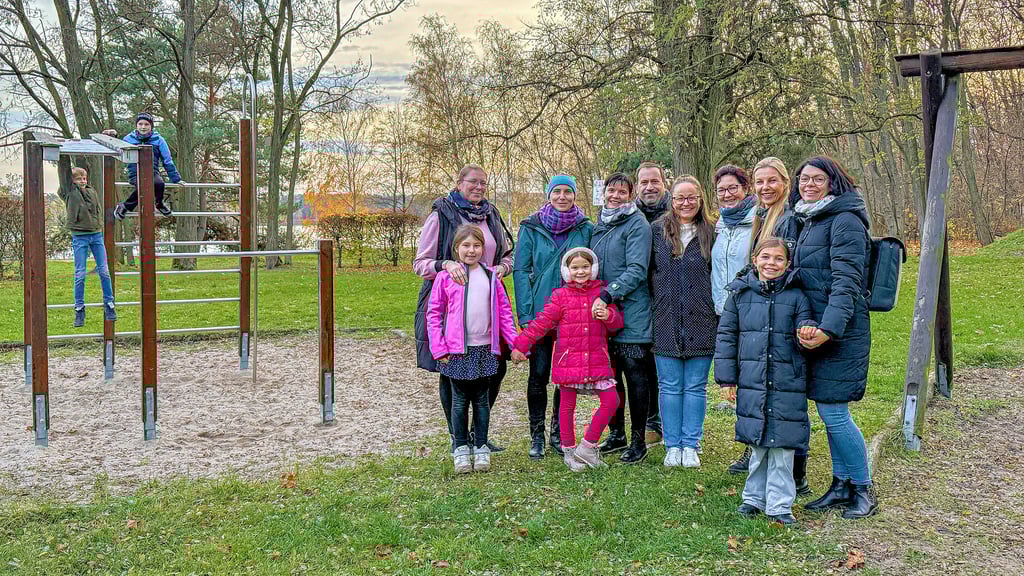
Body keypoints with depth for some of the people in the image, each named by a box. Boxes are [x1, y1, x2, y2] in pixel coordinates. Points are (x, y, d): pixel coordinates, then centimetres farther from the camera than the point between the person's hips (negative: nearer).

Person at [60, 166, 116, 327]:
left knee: (104, 272, 3)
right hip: (79, 237, -3)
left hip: (96, 235, 3)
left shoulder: (92, 192, 8)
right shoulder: (69, 193, -1)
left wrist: (99, 226, 7)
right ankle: (79, 311, 5)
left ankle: (109, 306, 14)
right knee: (80, 275, -1)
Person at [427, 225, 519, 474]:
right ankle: (461, 448, 16)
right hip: (457, 350, -2)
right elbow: (434, 313, 0)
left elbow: (504, 311, 10)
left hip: (485, 348, 2)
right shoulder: (446, 277, -1)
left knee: (482, 399, 10)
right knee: (460, 400, 5)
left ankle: (481, 448, 20)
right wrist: (439, 348, -6)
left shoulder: (491, 277, 7)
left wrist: (515, 342, 2)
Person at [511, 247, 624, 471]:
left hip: (597, 360, 2)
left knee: (611, 400, -5)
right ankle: (568, 451, 22)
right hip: (568, 359, -2)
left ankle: (588, 445, 8)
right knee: (567, 406, 6)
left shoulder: (602, 293, 7)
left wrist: (609, 316, -13)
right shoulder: (561, 296, 0)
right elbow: (542, 322, 0)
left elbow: (617, 324, 10)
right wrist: (521, 345, -5)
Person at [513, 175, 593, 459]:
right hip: (540, 313, -1)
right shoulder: (531, 228, 0)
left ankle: (559, 434, 21)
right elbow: (521, 271, -2)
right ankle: (537, 435, 15)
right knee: (538, 375, 2)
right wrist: (526, 315, -9)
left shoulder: (586, 229, 3)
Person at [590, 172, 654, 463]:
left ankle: (638, 439, 7)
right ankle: (616, 433, 23)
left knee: (635, 376, -1)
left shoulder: (637, 224, -6)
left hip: (631, 315, -7)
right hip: (602, 313, 7)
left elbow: (636, 271, -15)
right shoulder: (599, 225, 16)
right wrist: (592, 300, 10)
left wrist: (606, 295, -22)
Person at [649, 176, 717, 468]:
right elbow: (646, 272, 8)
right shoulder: (657, 230, 4)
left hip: (701, 323, 0)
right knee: (670, 386, 6)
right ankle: (672, 446, 15)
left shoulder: (711, 233, 4)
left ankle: (690, 446, 15)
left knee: (695, 387, 6)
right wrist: (653, 308, 2)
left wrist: (719, 311, 1)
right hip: (666, 322, 0)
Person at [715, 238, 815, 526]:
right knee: (756, 444, 9)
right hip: (751, 382, 1)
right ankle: (754, 497, 24)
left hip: (787, 383, -1)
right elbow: (726, 335, 9)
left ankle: (779, 505, 12)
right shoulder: (741, 293, 5)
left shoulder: (796, 296, 1)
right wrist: (726, 377, 5)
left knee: (781, 446, 1)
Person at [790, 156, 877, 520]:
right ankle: (841, 486, 23)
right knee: (829, 412, 12)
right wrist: (811, 327, 16)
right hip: (816, 329, 9)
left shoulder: (845, 220, -12)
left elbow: (846, 281, -20)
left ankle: (864, 490, 9)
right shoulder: (808, 221, 17)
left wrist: (829, 328, -28)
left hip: (840, 332, -9)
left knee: (833, 412, -6)